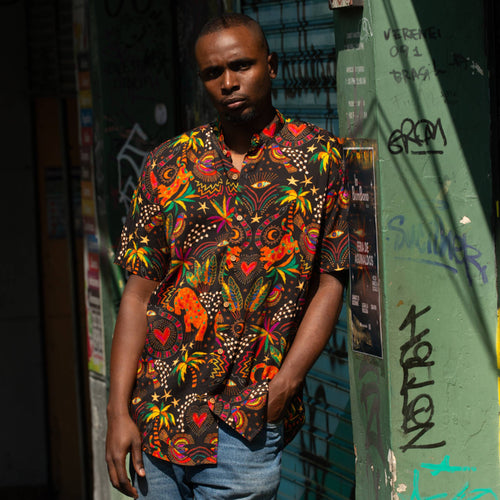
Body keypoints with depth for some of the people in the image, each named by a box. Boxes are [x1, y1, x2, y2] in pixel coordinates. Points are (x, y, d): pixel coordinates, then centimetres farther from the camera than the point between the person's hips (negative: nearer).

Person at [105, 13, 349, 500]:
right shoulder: (167, 164, 7)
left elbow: (330, 282, -1)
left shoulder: (320, 158, 1)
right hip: (156, 418, 3)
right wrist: (119, 411, -1)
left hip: (245, 425, -3)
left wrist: (283, 385, -12)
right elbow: (139, 293, 6)